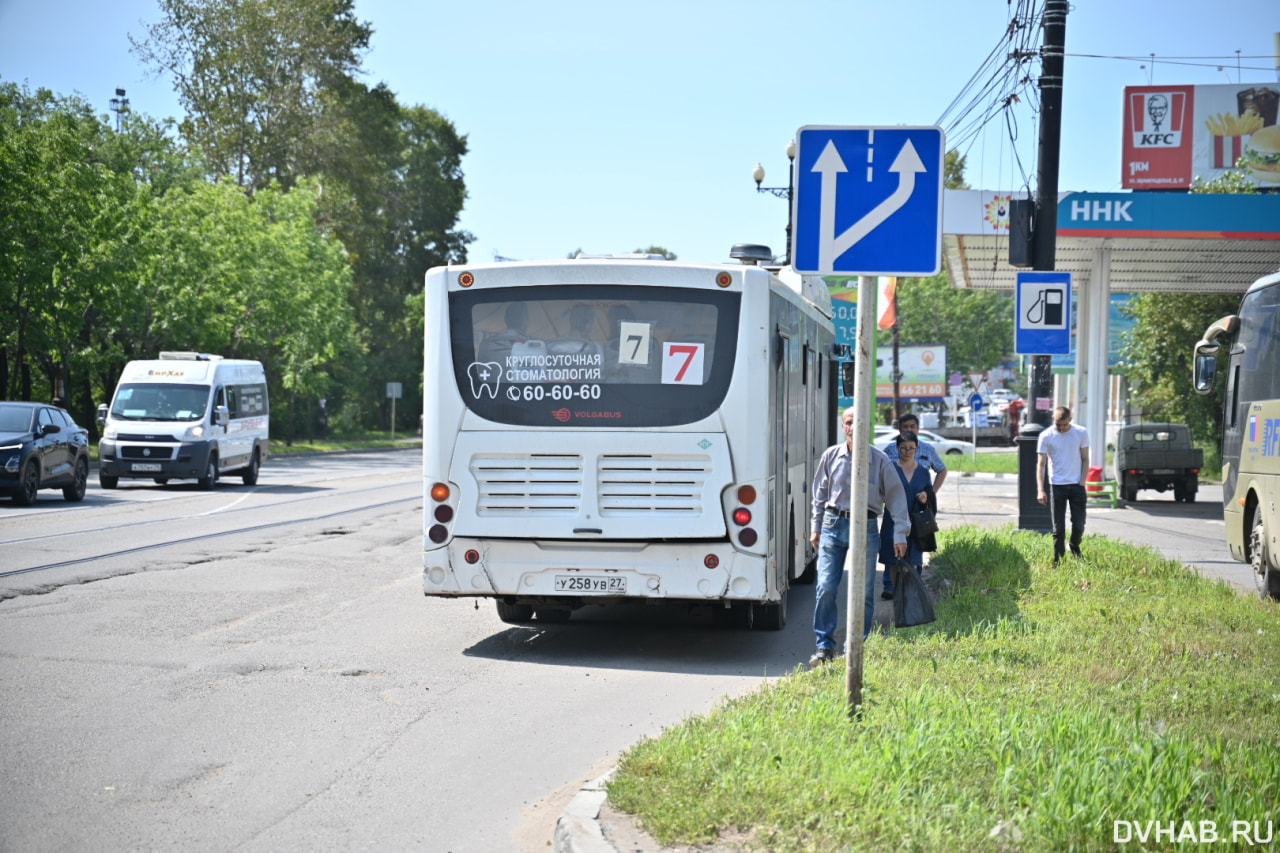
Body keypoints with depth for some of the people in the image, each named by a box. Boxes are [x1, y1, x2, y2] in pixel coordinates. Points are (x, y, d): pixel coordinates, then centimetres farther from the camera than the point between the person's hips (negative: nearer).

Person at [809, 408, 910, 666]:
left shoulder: (880, 460, -1)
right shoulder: (831, 456, 4)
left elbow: (896, 495, 4)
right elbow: (820, 492, 15)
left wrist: (900, 534, 0)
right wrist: (815, 527, 13)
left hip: (865, 528, -1)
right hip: (833, 525, 1)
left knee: (863, 593, 2)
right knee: (825, 588, -5)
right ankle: (825, 647, 5)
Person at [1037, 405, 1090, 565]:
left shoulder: (1081, 433, -1)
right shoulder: (1046, 436, -6)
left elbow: (1085, 460, 5)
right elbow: (1041, 464, -7)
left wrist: (1082, 483, -5)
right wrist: (1041, 490, -15)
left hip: (1076, 486, 1)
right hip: (1056, 486, -1)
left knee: (1079, 524, 4)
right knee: (1058, 528, 2)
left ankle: (1075, 548, 32)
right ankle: (1058, 559, 12)